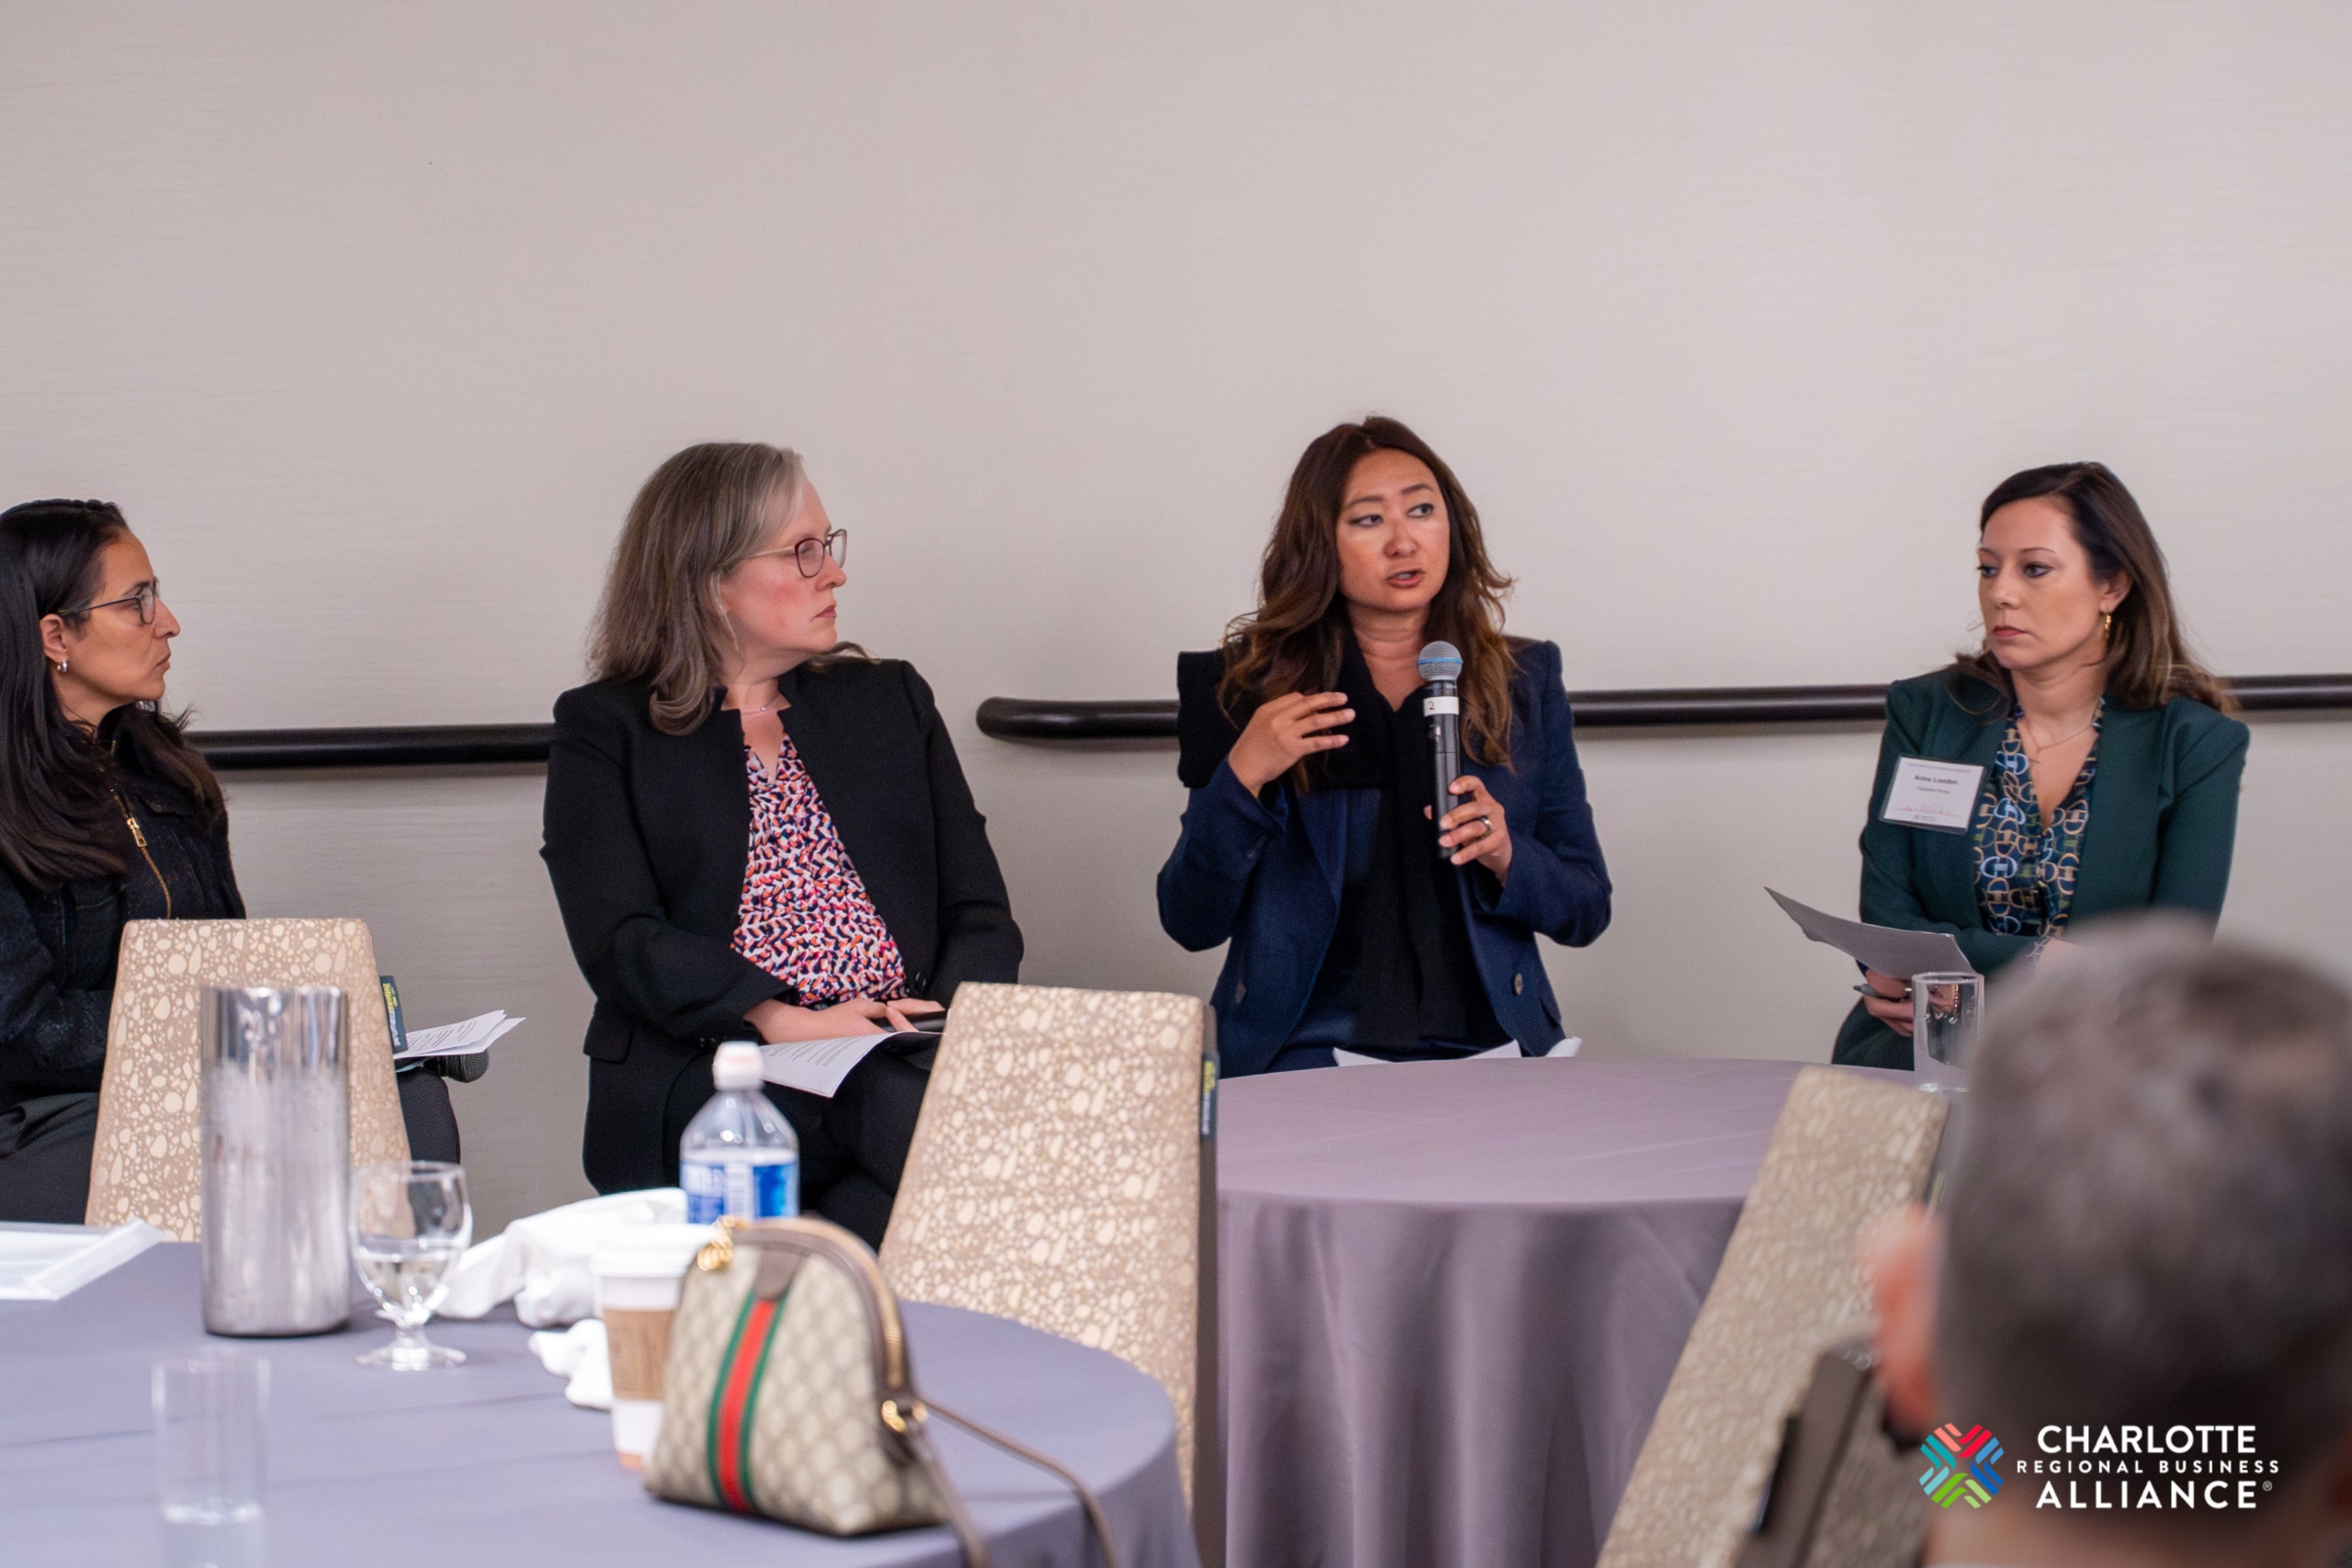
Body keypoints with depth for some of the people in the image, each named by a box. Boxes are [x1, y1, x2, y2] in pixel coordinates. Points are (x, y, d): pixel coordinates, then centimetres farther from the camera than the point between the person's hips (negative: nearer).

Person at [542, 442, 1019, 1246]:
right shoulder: (604, 732, 12)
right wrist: (785, 1021, -18)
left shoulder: (890, 700, 23)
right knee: (912, 1116, -36)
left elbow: (980, 913, 16)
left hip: (904, 1057, 4)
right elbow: (620, 943, -3)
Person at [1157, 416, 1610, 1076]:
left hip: (1483, 1048, 2)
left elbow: (1587, 910, 14)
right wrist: (1242, 776, -11)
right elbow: (1190, 923, 4)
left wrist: (1504, 854, -7)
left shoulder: (1523, 679, 13)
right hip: (1302, 1049, -2)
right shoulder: (1251, 686, 7)